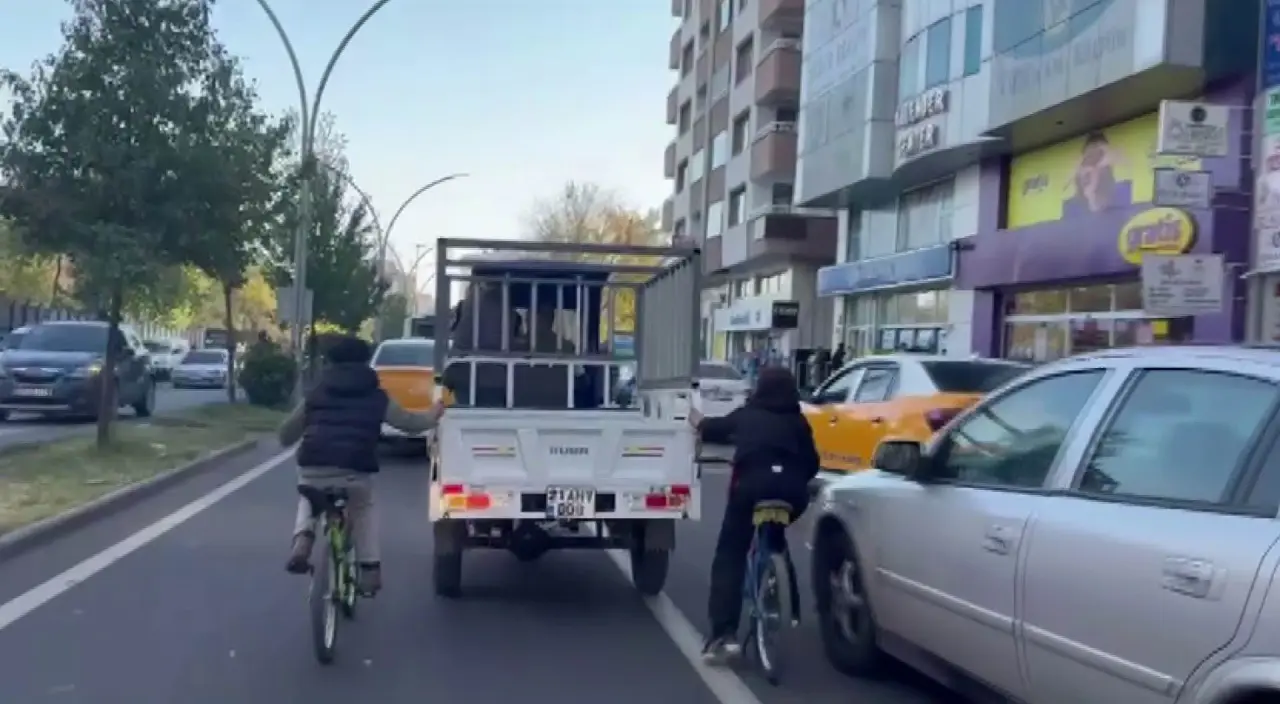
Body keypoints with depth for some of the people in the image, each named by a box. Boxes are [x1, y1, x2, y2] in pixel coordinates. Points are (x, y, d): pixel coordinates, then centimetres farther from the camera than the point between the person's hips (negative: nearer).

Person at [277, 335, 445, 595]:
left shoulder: (316, 394, 20)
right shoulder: (377, 397, 16)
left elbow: (286, 434, 26)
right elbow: (411, 422, 27)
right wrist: (435, 413, 47)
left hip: (313, 467, 1)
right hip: (355, 469, -1)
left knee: (308, 500, 34)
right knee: (364, 509, 29)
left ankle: (302, 540, 7)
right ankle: (370, 568, 18)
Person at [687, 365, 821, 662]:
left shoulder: (745, 416, 23)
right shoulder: (798, 421, 23)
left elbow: (713, 429, 39)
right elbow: (811, 463, 18)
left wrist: (698, 420, 61)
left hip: (752, 484, -3)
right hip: (792, 490, 3)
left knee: (730, 556, 6)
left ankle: (724, 634, -8)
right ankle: (788, 609, 34)